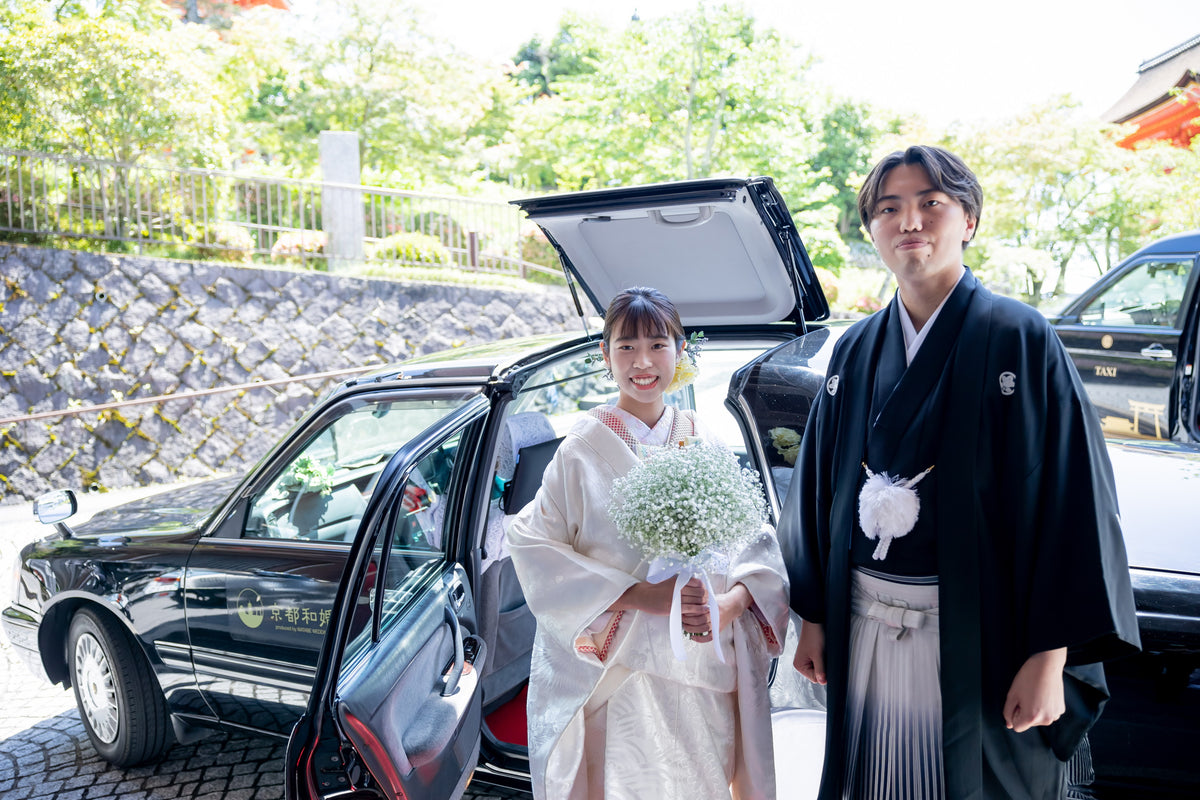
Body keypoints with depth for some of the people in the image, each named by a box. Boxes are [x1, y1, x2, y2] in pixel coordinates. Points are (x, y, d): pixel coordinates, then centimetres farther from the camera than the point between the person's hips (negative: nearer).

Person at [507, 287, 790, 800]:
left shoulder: (704, 444, 5)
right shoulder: (584, 447, -6)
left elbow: (756, 541, 3)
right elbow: (533, 545, -12)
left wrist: (731, 602, -17)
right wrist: (639, 595, -19)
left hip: (703, 674, 3)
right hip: (614, 673, -3)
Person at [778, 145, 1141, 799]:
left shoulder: (1019, 338, -7)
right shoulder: (855, 351, 6)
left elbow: (1070, 498, -11)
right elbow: (817, 488, 9)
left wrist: (1050, 657, -15)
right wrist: (813, 616, 8)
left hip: (978, 640, -4)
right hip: (864, 631, 4)